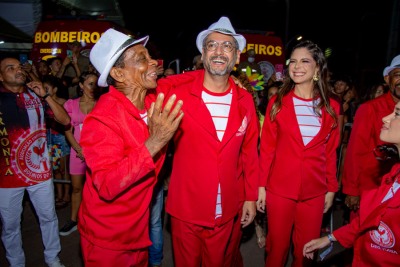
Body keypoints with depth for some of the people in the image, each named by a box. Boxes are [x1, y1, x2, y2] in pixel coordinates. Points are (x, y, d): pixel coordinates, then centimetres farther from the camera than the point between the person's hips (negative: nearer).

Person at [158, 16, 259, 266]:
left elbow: (249, 152, 4)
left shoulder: (245, 100, -1)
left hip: (226, 210, 3)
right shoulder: (179, 93, -12)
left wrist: (250, 197, 6)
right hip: (186, 208, -2)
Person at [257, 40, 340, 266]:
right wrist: (261, 185, -4)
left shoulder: (331, 107, 2)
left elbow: (330, 152, 7)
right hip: (279, 188, -1)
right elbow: (267, 148, -2)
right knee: (277, 246, 11)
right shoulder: (277, 102, -2)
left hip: (315, 191, 2)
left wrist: (331, 188, 6)